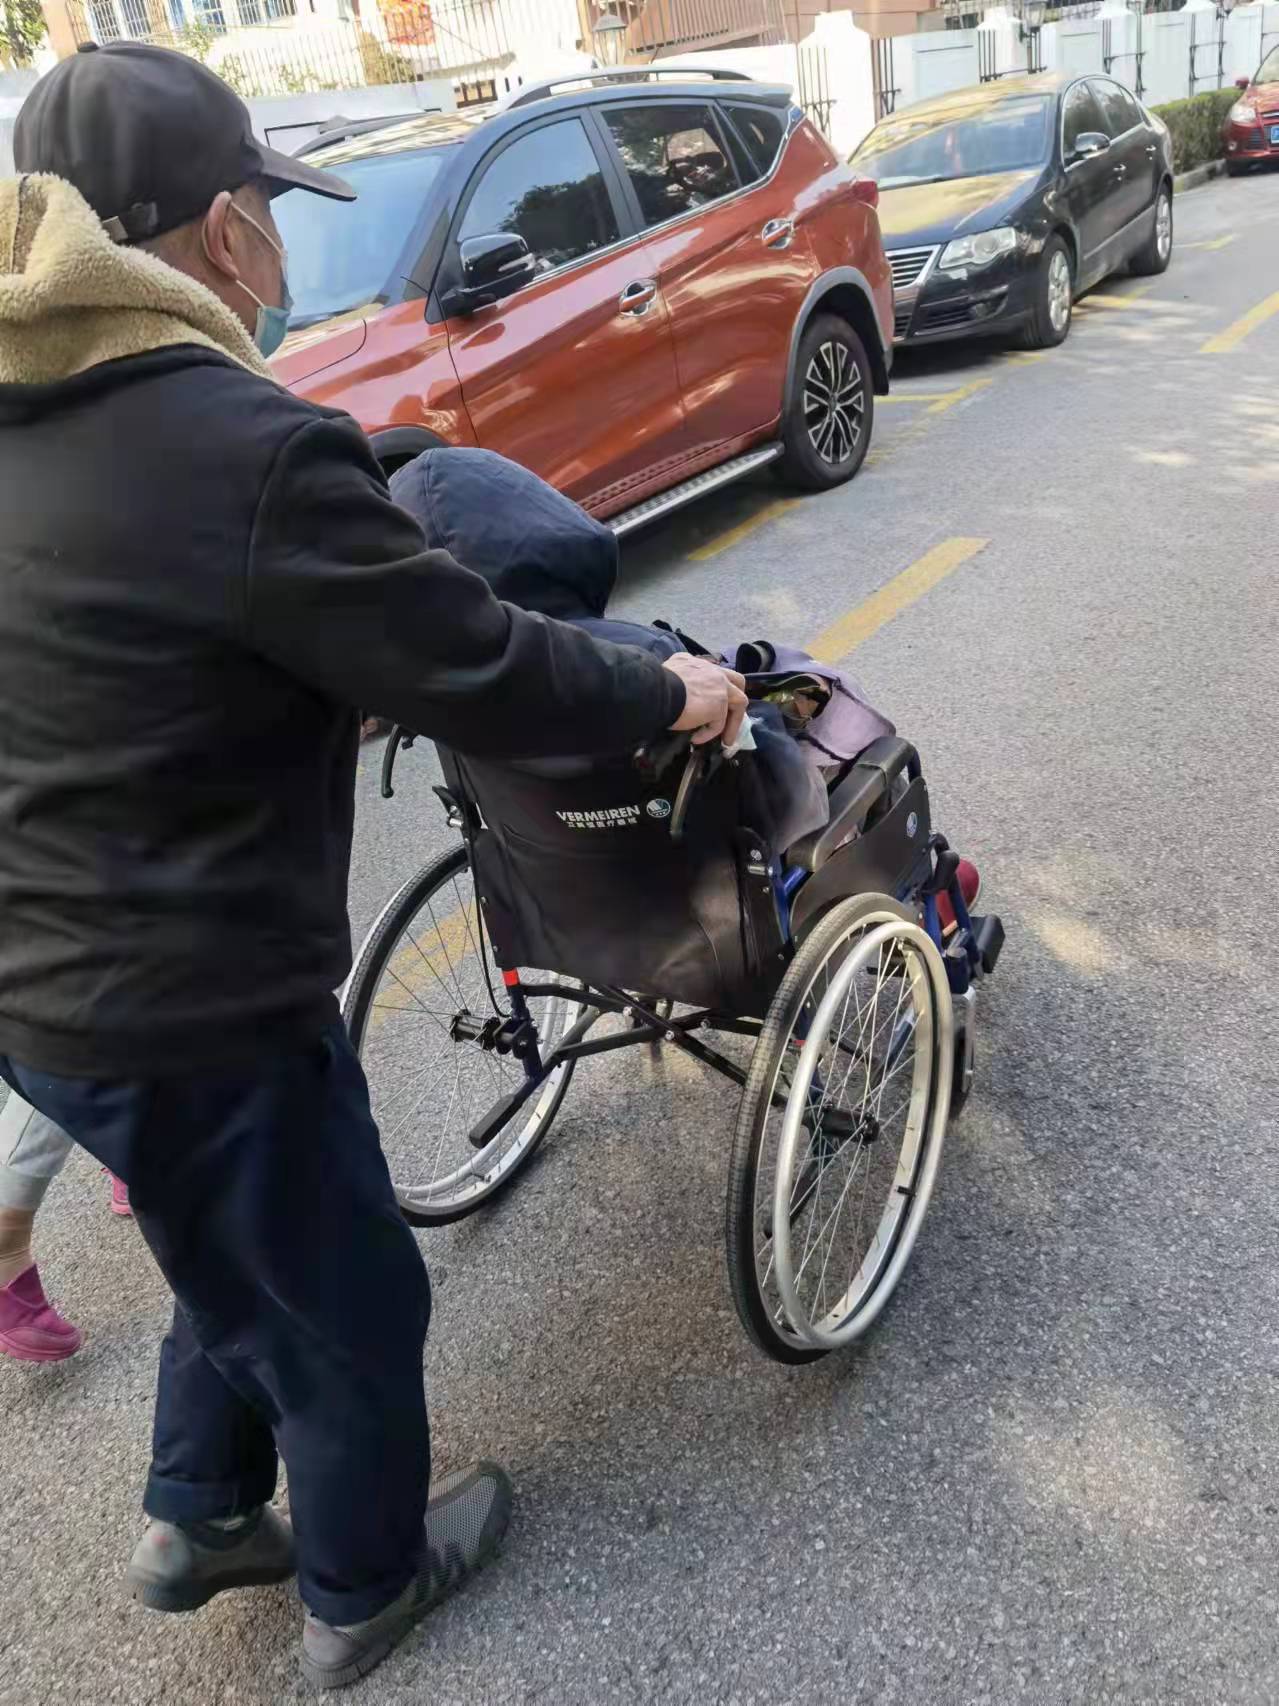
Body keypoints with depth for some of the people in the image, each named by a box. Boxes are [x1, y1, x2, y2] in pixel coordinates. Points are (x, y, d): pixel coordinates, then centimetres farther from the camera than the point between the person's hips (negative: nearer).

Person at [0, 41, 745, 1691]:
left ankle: (196, 1520, 51)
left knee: (239, 1264, 31)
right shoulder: (250, 448, -25)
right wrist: (672, 692, -2)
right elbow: (481, 674, -19)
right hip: (187, 1007, -8)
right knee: (345, 1302, 17)